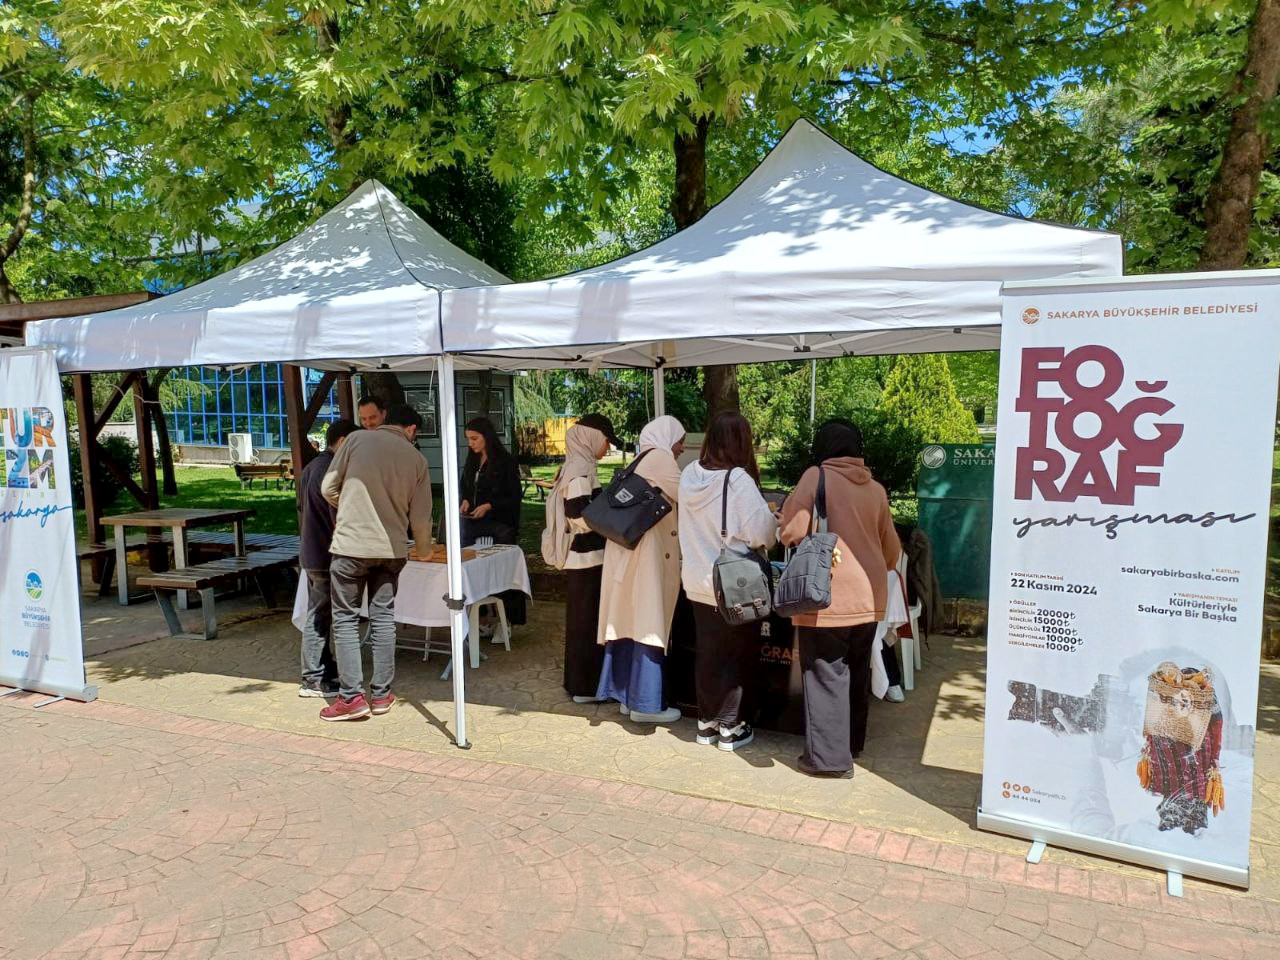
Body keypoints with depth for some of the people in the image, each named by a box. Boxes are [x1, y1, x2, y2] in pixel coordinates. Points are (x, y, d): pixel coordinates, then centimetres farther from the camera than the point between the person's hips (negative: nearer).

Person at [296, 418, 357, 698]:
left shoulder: (309, 469, 14)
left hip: (310, 554, 10)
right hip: (327, 557, -10)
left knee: (318, 615, 15)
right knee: (320, 618, -3)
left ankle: (327, 670, 24)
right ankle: (314, 680, 5)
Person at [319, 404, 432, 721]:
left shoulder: (357, 439, -3)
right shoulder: (416, 459, 3)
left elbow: (328, 488, 0)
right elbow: (420, 519, 6)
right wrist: (424, 550, 25)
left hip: (350, 543, -2)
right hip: (391, 548, 3)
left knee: (346, 618, 6)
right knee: (383, 617, 12)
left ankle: (351, 697, 6)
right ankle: (381, 694, 18)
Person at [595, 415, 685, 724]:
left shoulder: (641, 461, 19)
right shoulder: (660, 457, -7)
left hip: (628, 550, 9)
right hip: (646, 551, -9)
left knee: (630, 619, 12)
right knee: (648, 623, -4)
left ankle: (628, 694, 19)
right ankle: (646, 703, 2)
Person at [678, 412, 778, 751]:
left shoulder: (689, 475, -1)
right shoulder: (739, 480, -20)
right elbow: (762, 533, -20)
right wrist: (773, 520, -1)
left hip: (698, 584, 6)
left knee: (706, 654, 17)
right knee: (738, 657, 10)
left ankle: (706, 721, 29)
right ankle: (730, 727, 18)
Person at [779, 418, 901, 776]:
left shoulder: (816, 477, -8)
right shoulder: (876, 489, 8)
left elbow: (792, 532, -14)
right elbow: (892, 549, 14)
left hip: (828, 596, -6)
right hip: (869, 599, 6)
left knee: (826, 675, 2)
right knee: (856, 672, 19)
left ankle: (829, 756, 7)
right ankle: (853, 742, 32)